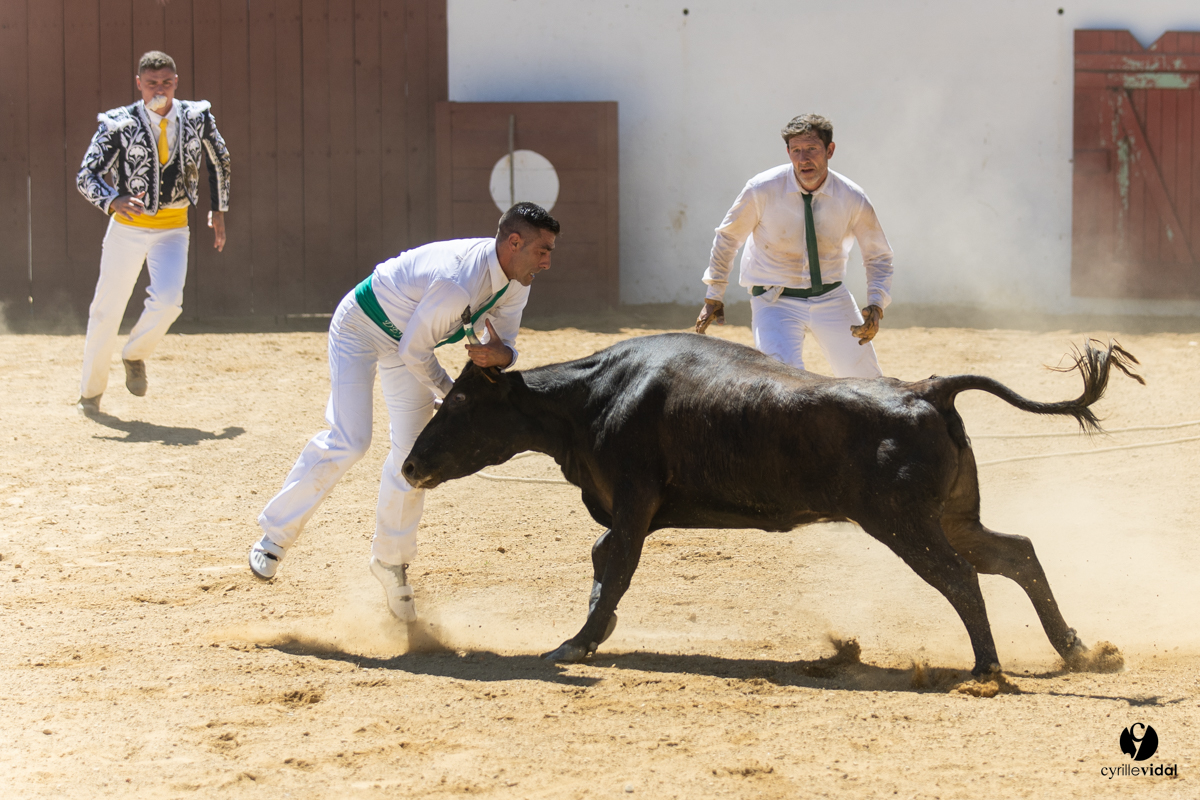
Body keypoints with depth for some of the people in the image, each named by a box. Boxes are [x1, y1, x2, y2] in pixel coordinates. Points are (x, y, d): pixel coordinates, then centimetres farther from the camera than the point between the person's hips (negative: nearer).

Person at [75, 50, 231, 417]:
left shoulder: (197, 118, -3)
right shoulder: (119, 125, -11)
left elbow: (219, 160, 15)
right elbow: (86, 175, -13)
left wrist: (218, 210, 15)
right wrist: (113, 200, -32)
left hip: (173, 228, 1)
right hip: (128, 225, -1)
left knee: (167, 301, -19)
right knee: (107, 310, 2)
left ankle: (135, 356, 12)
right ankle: (91, 391, 20)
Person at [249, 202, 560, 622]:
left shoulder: (514, 280, -13)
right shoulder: (457, 284, -39)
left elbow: (505, 343, -3)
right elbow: (413, 353, -28)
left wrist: (500, 355, -29)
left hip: (405, 337, 8)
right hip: (360, 325, -8)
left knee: (414, 453, 6)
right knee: (348, 440, -20)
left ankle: (390, 560, 22)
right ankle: (276, 533, -6)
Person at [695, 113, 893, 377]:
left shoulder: (852, 199, -10)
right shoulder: (763, 190, -15)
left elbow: (879, 256, 3)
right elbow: (728, 237, 1)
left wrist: (875, 307, -13)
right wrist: (714, 297, 4)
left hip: (832, 299, 3)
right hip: (775, 302, -3)